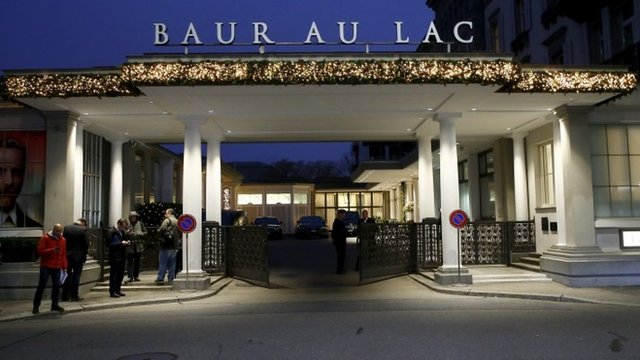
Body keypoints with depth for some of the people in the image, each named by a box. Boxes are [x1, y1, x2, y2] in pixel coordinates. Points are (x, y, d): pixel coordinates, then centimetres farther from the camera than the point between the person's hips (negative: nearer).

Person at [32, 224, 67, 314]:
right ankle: (36, 306, 8)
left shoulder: (63, 240, 8)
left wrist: (64, 266, 7)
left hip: (57, 267, 4)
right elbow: (39, 250, -10)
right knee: (42, 285, -1)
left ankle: (54, 304, 16)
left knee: (56, 285, 5)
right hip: (46, 266, -4)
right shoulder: (45, 238, -5)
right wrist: (51, 250, -23)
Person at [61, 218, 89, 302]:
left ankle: (65, 296, 15)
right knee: (76, 275, 4)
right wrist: (84, 255, 3)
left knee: (67, 275, 12)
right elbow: (86, 244, -10)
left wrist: (64, 253, 13)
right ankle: (74, 296, 4)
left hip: (67, 255, 4)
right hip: (78, 256, -4)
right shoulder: (83, 230, -12)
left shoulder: (66, 228, 0)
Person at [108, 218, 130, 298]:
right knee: (114, 274, -4)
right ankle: (112, 292, 1)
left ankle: (117, 290, 21)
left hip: (121, 256, 8)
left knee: (121, 274, 12)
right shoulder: (113, 232, -11)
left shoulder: (122, 232, 16)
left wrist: (126, 242, 6)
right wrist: (121, 243, -22)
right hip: (115, 257, -8)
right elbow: (111, 244, -17)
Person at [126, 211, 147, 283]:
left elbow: (145, 232, 10)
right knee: (130, 261, -6)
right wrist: (127, 232, -19)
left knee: (137, 261, 9)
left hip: (138, 245, 2)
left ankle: (136, 276, 17)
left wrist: (140, 233, -9)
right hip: (130, 246, -2)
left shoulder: (140, 224, 6)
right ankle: (130, 277, -5)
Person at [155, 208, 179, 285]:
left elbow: (162, 229, -20)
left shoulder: (167, 220, -7)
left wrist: (158, 230, -1)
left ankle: (160, 279, 1)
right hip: (175, 246, 6)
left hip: (166, 245, -6)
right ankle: (171, 279, 11)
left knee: (162, 264, 0)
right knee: (172, 264, 10)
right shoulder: (177, 222, 13)